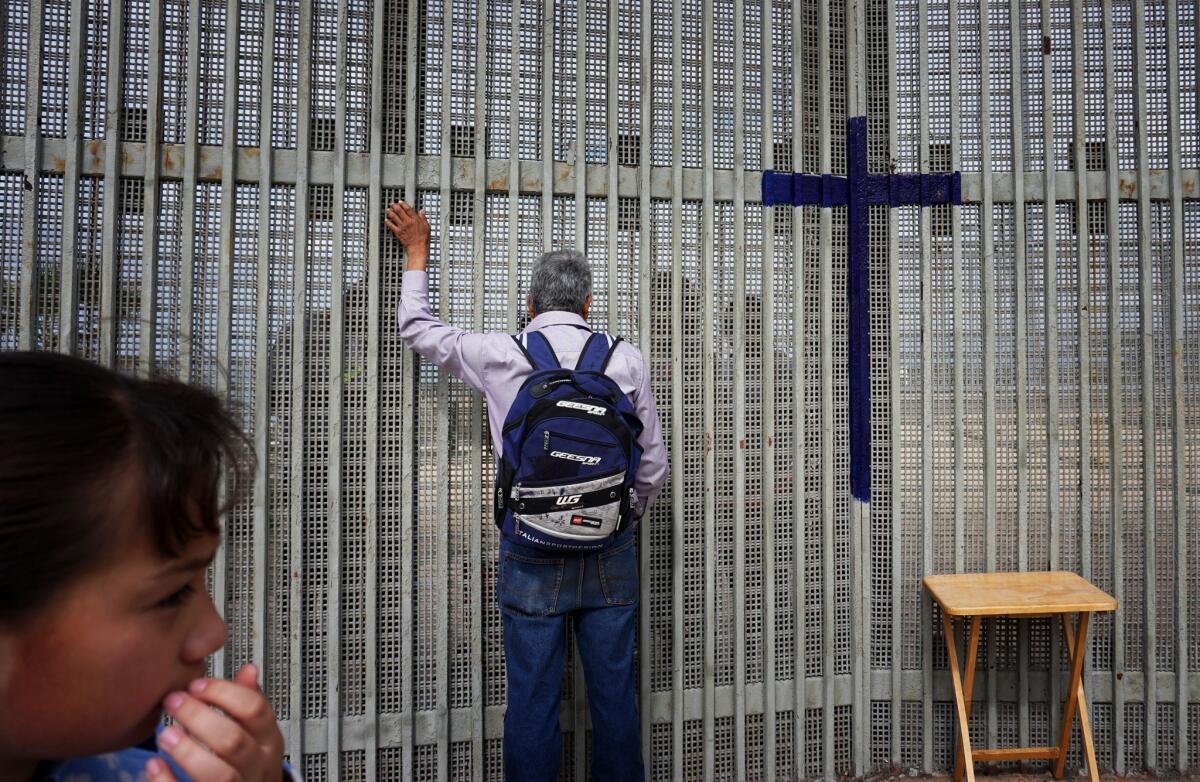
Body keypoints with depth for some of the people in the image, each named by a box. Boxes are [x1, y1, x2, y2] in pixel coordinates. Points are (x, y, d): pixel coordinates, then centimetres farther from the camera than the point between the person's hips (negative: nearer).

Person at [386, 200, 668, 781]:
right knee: (615, 695, 13)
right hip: (611, 550, 2)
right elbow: (654, 466, 4)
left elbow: (417, 329, 13)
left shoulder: (502, 356, -4)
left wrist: (417, 252, 27)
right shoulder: (626, 361, -1)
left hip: (532, 553, -1)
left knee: (532, 701, 9)